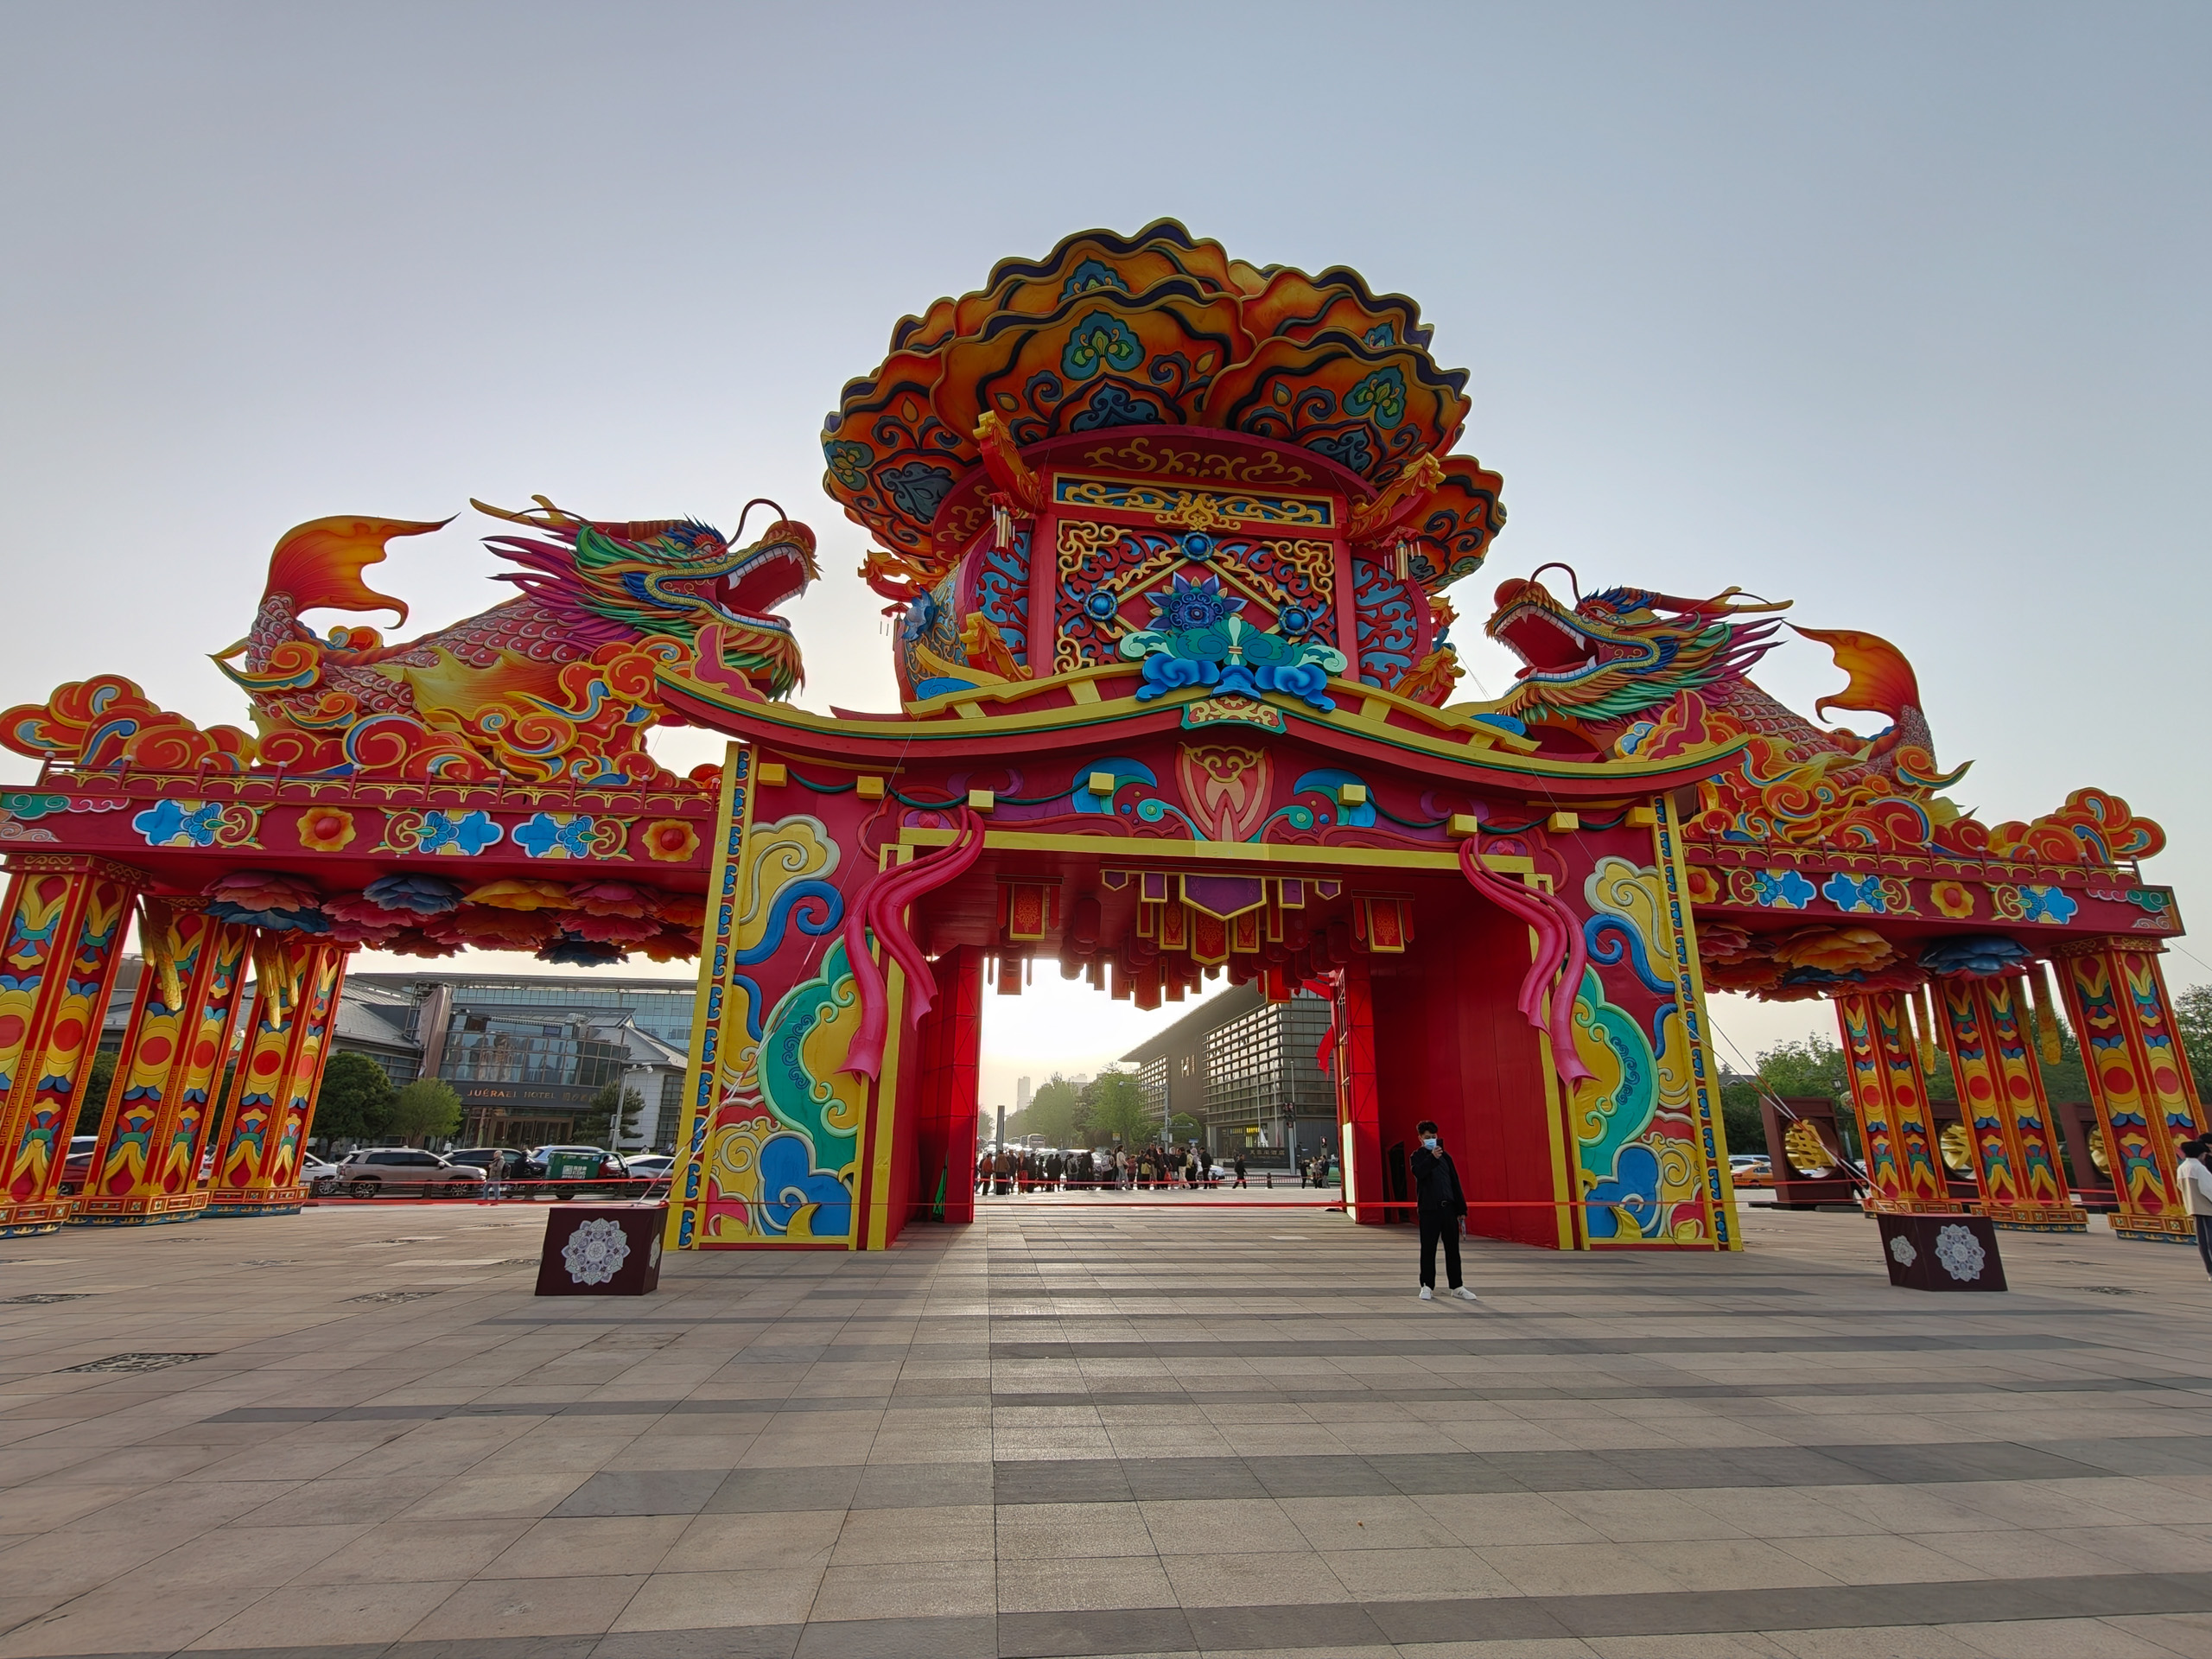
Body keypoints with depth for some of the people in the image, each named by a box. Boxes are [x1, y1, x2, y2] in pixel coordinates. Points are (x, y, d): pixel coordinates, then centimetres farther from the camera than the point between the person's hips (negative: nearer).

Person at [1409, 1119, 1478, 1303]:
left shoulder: (1445, 1156, 12)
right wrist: (1432, 1158, -36)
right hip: (1429, 1209, -4)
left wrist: (1461, 1208, 8)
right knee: (1428, 1248, 0)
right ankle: (1427, 1286, 8)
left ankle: (1457, 1286, 15)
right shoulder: (1417, 1156, 0)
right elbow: (1418, 1172, -22)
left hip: (1448, 1207, 4)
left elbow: (1455, 1183, 13)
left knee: (1453, 1248, 7)